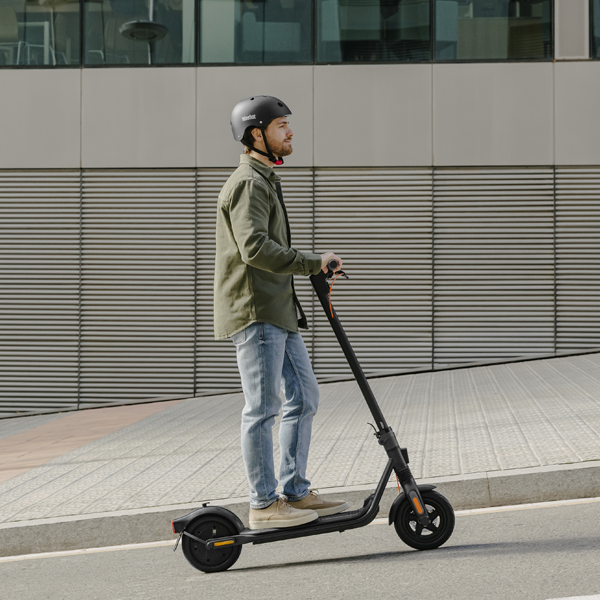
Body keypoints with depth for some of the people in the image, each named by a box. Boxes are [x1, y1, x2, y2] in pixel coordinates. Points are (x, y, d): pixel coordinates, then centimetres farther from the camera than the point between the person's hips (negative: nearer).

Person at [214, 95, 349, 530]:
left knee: (304, 397, 10)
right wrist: (312, 263, -24)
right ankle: (264, 504, 1)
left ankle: (296, 492, 17)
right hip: (255, 312, -10)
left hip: (279, 309, 10)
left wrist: (315, 268, 18)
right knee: (263, 408, -6)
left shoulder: (266, 181, 22)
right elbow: (254, 247, -26)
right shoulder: (248, 183, -12)